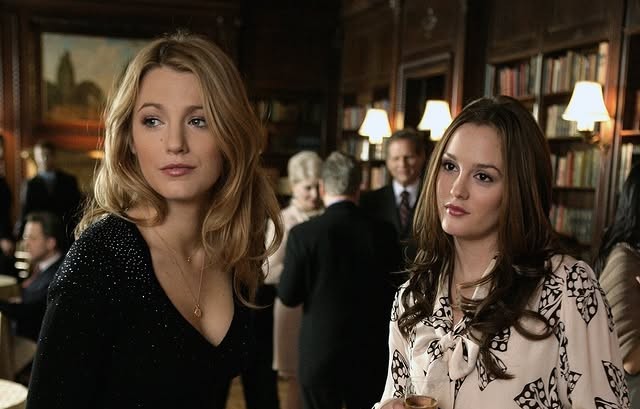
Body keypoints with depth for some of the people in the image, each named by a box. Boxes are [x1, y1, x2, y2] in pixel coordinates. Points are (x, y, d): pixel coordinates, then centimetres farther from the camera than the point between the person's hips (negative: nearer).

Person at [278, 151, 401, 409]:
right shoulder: (383, 232, -8)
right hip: (369, 351, 2)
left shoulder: (302, 233, -15)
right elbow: (392, 291, 4)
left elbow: (288, 297, -8)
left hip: (319, 352, -2)